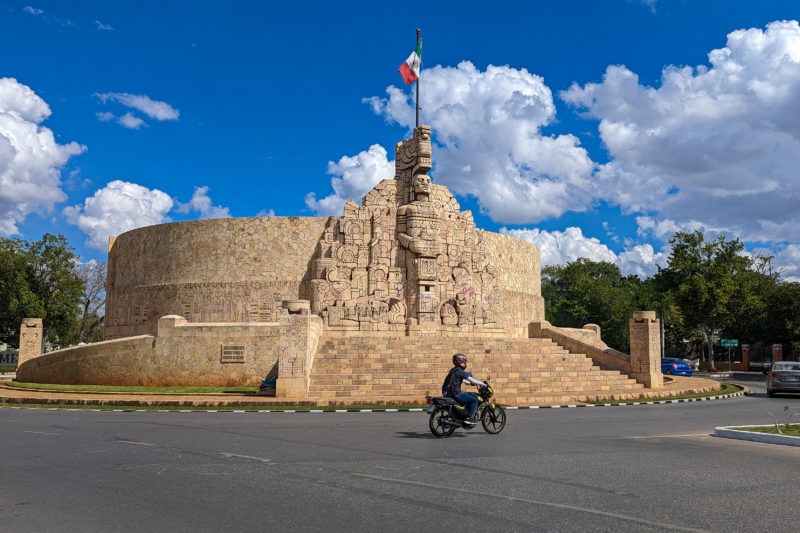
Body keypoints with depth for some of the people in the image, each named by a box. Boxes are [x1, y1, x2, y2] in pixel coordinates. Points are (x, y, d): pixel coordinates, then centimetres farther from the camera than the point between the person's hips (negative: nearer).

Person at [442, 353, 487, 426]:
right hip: (456, 394, -10)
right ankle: (469, 418, -8)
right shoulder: (460, 371, -12)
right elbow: (471, 380, -12)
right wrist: (482, 384, -1)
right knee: (474, 400, -7)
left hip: (448, 393, 10)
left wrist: (472, 383, 35)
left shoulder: (453, 370, 16)